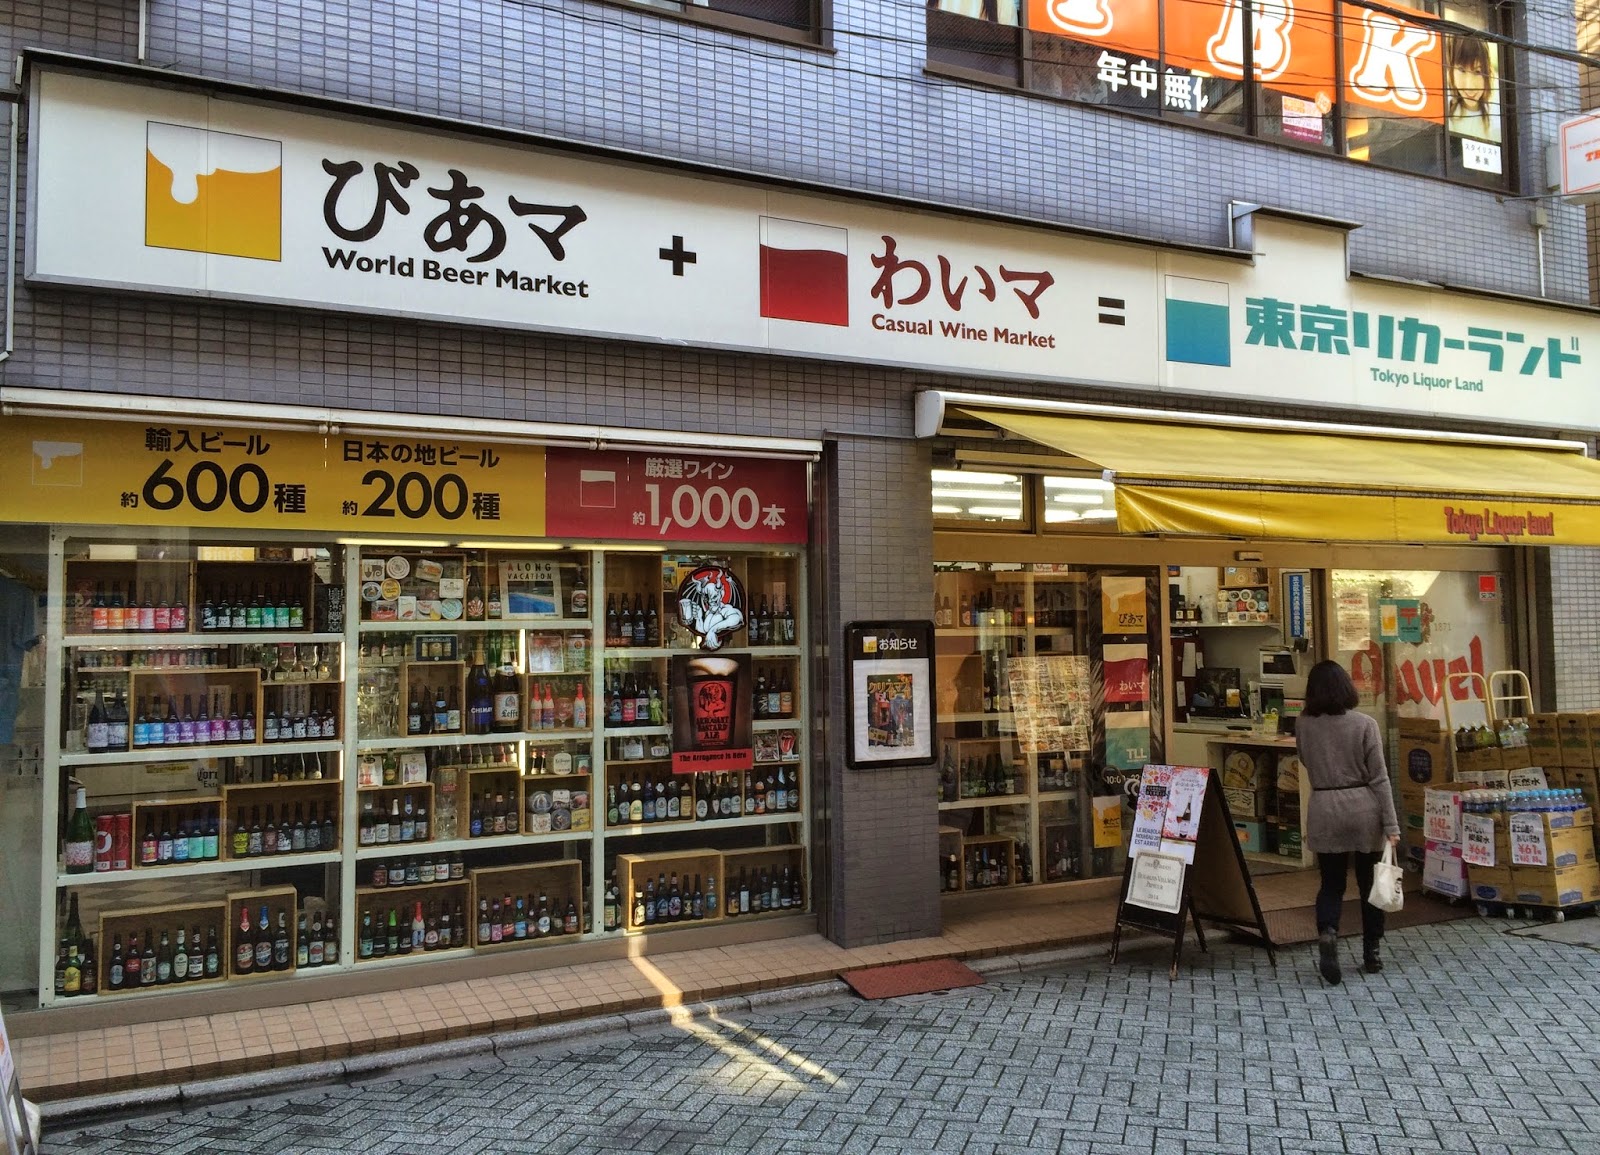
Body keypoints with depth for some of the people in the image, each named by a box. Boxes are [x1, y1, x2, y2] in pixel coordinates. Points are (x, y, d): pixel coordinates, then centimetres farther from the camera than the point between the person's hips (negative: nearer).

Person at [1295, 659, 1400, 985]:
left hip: (1324, 811, 1)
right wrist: (1391, 825, -6)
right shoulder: (1364, 725, -10)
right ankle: (1371, 953, 23)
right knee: (1370, 883, 15)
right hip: (1363, 809, -1)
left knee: (1331, 884, 11)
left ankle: (1327, 933, -15)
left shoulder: (1303, 725, -3)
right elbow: (1379, 778, -9)